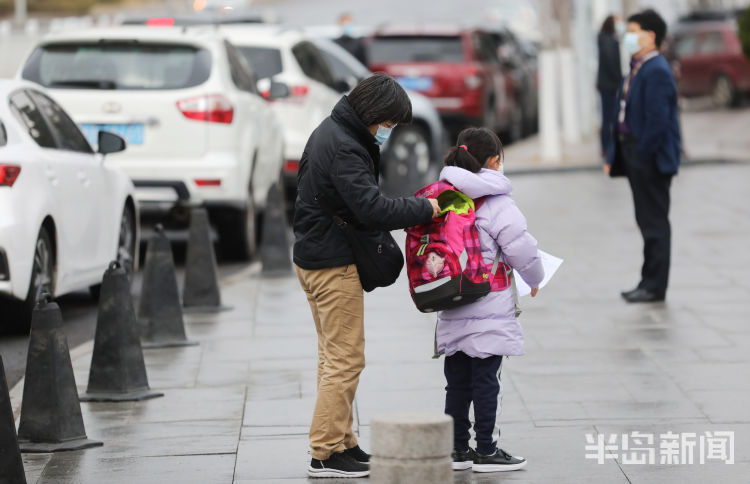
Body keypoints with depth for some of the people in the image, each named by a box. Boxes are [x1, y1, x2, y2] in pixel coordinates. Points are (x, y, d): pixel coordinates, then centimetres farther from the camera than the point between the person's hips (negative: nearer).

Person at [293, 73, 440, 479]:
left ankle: (341, 442, 21)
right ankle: (326, 453, -5)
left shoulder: (331, 132, 13)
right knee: (345, 359, -7)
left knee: (334, 355, 15)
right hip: (334, 265, -11)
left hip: (314, 258, 11)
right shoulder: (343, 147, -20)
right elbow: (371, 208, -26)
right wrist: (424, 209, -17)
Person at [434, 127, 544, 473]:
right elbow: (522, 248, -13)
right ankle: (485, 452, 6)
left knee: (457, 382, 12)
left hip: (451, 312, 6)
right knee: (485, 380, 1)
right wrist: (534, 280, 6)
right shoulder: (496, 203, -13)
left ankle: (457, 449, 17)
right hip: (488, 312, -6)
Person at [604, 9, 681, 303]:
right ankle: (650, 282, 21)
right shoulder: (637, 69, 16)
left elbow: (658, 121, -23)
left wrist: (643, 155, -21)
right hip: (636, 157, 10)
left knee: (654, 221, -4)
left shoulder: (656, 71, -17)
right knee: (647, 220, 14)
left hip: (651, 158, -10)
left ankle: (655, 286, 1)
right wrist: (615, 155, 15)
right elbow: (624, 115, 18)